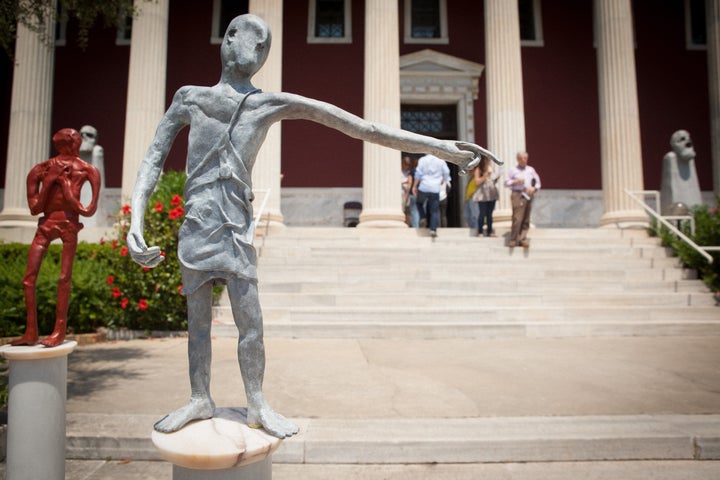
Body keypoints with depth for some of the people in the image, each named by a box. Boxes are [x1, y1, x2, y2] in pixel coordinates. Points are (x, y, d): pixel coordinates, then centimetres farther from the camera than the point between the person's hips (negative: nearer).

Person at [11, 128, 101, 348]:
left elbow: (87, 210, -7)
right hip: (46, 224, 4)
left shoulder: (85, 170, 2)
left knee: (64, 278, -6)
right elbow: (35, 208, 3)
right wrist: (49, 182, -6)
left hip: (69, 223, -4)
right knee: (29, 278, 2)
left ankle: (60, 331, 1)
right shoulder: (42, 169, 10)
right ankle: (31, 332, 11)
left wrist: (64, 183, -8)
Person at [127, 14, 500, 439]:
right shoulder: (190, 97, 7)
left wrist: (438, 145, -7)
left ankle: (257, 405, 18)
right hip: (196, 226, 0)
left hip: (239, 228, 0)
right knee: (198, 321, 9)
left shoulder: (274, 104, 4)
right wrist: (136, 222, -8)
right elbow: (153, 161, 6)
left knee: (251, 322, 1)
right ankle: (201, 399, 27)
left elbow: (359, 127, -3)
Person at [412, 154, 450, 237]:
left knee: (419, 202, 26)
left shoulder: (422, 159, 1)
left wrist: (414, 186, 4)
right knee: (434, 210, 3)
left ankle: (423, 217, 6)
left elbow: (418, 174, -3)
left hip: (424, 187, -1)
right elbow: (446, 173, 7)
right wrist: (441, 183, 23)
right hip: (435, 189, 1)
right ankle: (433, 229, -6)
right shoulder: (441, 160, 6)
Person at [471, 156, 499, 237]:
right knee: (482, 214, -6)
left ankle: (489, 231, 14)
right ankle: (480, 232, 1)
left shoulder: (490, 167, 14)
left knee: (489, 214, 9)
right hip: (482, 195, -6)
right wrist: (484, 176, -20)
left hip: (492, 194, 6)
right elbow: (476, 182, -11)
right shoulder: (478, 169, -6)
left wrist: (496, 178, 3)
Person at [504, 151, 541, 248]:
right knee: (517, 218, -11)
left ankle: (523, 239, 11)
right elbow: (506, 183, 4)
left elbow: (537, 182, 18)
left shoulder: (531, 170, 15)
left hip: (528, 195, 4)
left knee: (526, 220, 4)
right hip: (517, 195, -4)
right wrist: (515, 182, -12)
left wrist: (534, 188, -2)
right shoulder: (513, 170, 6)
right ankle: (513, 240, -3)